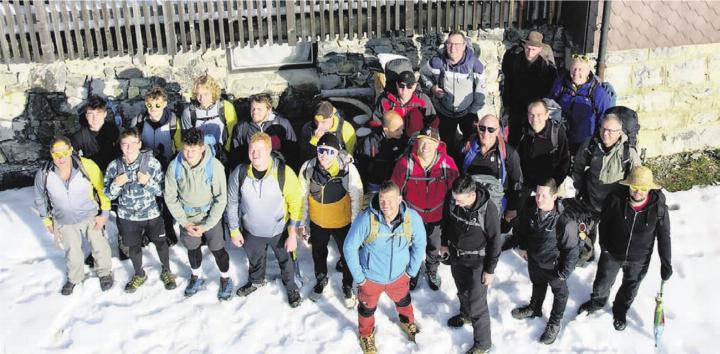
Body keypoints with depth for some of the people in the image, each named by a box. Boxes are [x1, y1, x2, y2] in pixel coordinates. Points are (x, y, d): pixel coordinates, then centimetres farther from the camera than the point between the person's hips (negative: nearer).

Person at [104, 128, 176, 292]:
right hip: (127, 216, 2)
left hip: (151, 213, -2)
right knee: (134, 246, 19)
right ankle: (139, 275, 44)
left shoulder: (152, 162, -16)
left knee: (160, 242, 14)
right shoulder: (114, 166, -10)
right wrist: (117, 184, -23)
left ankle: (166, 271, 40)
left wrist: (148, 182, -30)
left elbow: (161, 191, -12)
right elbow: (108, 195, -3)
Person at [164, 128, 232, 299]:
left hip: (210, 214, -2)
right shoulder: (174, 167, -20)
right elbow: (170, 197, -7)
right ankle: (196, 278, 45)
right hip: (187, 215, 2)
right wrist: (184, 222, -8)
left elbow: (221, 199, -16)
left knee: (217, 248, 5)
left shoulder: (215, 166, -25)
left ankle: (226, 279, 32)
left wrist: (206, 225, -16)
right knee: (192, 247, 19)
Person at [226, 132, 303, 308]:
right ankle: (256, 281, 59)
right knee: (255, 260, 28)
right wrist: (234, 231, 1)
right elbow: (232, 203, -4)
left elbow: (295, 203, -16)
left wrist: (293, 233, -15)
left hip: (280, 231, -2)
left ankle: (291, 287, 50)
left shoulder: (284, 172, -26)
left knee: (285, 260, 21)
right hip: (252, 231, 2)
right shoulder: (239, 173, -18)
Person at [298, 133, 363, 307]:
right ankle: (321, 280, 55)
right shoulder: (308, 168, -19)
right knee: (318, 254, 26)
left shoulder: (348, 169, -26)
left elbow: (357, 198, -16)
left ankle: (347, 287, 46)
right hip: (317, 222, 2)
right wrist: (303, 223, 2)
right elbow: (303, 197, -5)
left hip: (343, 223, -2)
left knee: (347, 256, 18)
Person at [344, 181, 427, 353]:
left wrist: (412, 270, 1)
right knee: (367, 308, 24)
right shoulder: (366, 219, -32)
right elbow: (350, 247, -19)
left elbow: (419, 244, -4)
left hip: (399, 275, 3)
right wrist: (358, 276, -13)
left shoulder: (412, 218, -23)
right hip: (370, 277, -2)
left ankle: (407, 323, 64)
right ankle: (366, 334, 55)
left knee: (403, 301, 31)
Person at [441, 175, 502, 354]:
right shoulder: (452, 200, -19)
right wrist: (445, 243, 12)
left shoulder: (488, 210, -32)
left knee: (477, 304, 2)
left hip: (477, 262, -5)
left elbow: (494, 241, -18)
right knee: (462, 290, 29)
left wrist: (490, 270, -11)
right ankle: (466, 314, 58)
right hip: (456, 255, 5)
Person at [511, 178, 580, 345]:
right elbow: (523, 227, 1)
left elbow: (572, 250, -25)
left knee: (559, 293, 24)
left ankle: (554, 323, 48)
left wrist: (563, 273, -17)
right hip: (534, 259, 5)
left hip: (553, 265, -4)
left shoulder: (565, 222, -38)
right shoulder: (530, 209, -22)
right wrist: (523, 247, 9)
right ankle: (534, 309, 60)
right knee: (537, 285, 33)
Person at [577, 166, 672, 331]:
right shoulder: (615, 200, -25)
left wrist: (666, 263, -6)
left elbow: (664, 237, -11)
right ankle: (597, 301, 55)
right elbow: (604, 223, -6)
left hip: (639, 260, 0)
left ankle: (620, 311, 54)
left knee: (630, 287, 25)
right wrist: (604, 245, 2)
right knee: (603, 281, 22)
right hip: (612, 254, 0)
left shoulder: (659, 208, -24)